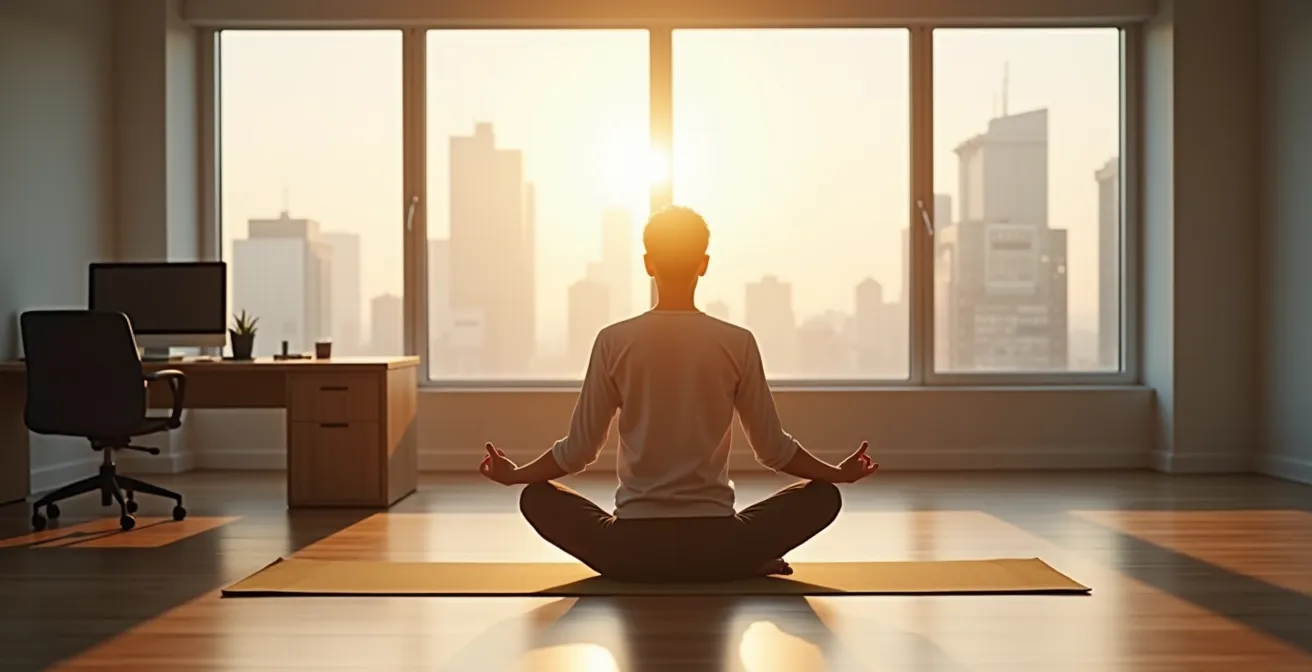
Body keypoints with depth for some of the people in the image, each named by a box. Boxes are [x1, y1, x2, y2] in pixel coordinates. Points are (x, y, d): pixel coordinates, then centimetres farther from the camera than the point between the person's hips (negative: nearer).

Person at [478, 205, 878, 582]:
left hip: (632, 550, 0)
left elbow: (579, 449, 1)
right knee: (824, 496, 21)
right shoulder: (738, 343, -5)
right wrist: (839, 472, 21)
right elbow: (773, 448, 3)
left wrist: (514, 474, 20)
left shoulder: (614, 341, -5)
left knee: (536, 498, 25)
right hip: (717, 550, 0)